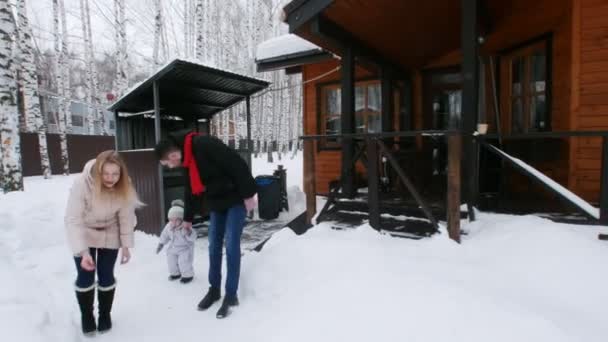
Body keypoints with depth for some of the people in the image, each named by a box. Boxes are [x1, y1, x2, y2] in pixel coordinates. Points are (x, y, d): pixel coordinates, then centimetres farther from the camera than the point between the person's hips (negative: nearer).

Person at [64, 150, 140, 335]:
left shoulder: (124, 188, -24)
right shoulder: (82, 184, -33)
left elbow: (126, 217, -13)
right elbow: (73, 220, -31)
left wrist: (126, 245, -10)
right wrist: (83, 251, -36)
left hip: (110, 234, 2)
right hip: (84, 234, -1)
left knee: (106, 276, 4)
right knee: (85, 277, 0)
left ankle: (105, 315, 25)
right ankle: (86, 316, 23)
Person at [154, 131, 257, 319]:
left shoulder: (205, 145, -24)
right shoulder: (187, 163, 6)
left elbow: (238, 165, -26)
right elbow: (191, 192, 19)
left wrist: (248, 194, -23)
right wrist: (188, 218, 27)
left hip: (236, 199, -8)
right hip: (217, 204, 8)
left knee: (231, 246, -6)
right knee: (214, 247, 10)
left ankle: (231, 295, 6)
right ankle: (214, 289, 25)